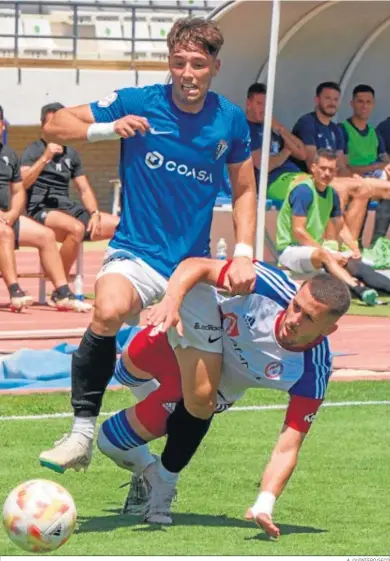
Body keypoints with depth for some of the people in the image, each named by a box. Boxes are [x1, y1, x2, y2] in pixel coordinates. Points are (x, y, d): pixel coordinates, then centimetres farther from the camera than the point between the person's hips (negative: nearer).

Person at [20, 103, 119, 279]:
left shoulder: (71, 154, 19)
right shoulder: (33, 151, 2)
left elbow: (84, 190, 18)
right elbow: (22, 184, -15)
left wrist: (95, 213, 0)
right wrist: (45, 158, -22)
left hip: (69, 208, 7)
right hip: (42, 210, -6)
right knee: (77, 228, -39)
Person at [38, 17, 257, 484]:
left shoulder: (230, 121, 1)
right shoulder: (136, 104, -7)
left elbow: (244, 190, 15)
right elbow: (54, 126, -3)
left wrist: (243, 253, 2)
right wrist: (107, 128, -20)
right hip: (136, 254, -3)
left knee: (202, 399, 1)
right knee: (109, 310, -39)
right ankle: (82, 432, -26)